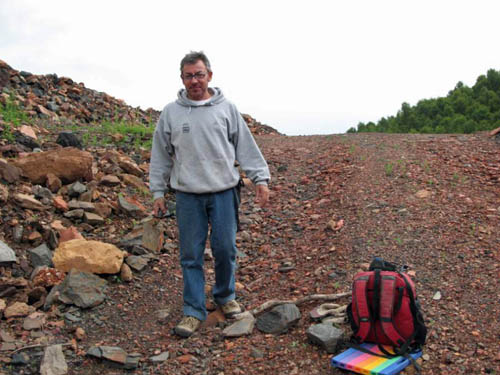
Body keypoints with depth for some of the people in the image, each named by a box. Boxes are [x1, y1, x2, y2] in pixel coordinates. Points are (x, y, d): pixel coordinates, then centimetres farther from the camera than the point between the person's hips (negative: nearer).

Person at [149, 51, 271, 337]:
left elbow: (246, 146, 5)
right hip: (188, 196, 0)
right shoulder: (171, 113, 5)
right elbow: (161, 156, 9)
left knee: (226, 249, 6)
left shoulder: (227, 109, 4)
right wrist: (158, 192, 7)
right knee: (192, 256, 4)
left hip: (224, 192, 0)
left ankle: (225, 295, 31)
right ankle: (194, 311, 16)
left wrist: (261, 178, -2)